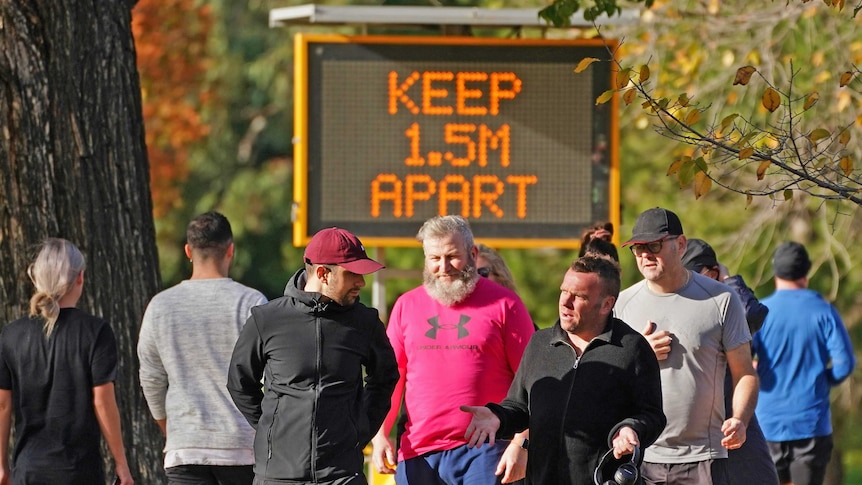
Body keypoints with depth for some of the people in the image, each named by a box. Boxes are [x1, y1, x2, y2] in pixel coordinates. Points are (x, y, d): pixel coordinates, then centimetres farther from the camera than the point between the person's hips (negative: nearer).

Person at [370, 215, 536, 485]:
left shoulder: (504, 304, 2)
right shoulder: (407, 306, 13)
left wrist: (521, 444, -8)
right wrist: (380, 437, 3)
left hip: (483, 453, -4)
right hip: (418, 455, 4)